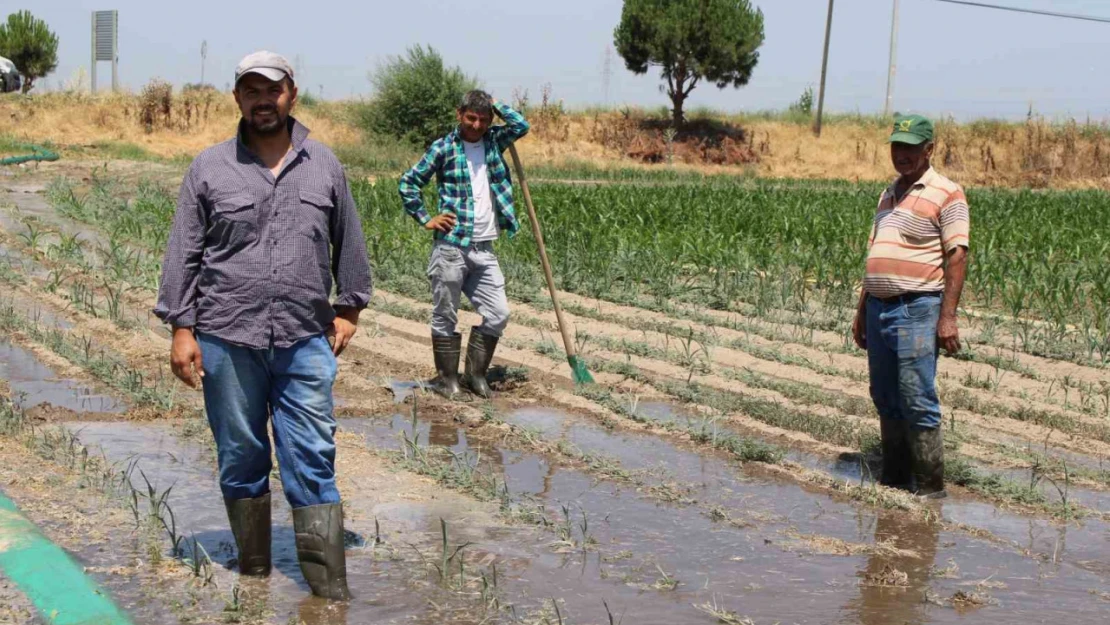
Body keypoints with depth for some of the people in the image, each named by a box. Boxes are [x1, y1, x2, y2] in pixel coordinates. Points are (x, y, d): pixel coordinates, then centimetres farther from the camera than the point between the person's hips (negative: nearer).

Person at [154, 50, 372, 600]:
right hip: (227, 341, 0)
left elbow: (348, 244, 17)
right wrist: (181, 328, -1)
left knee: (313, 462, -3)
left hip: (305, 342, 0)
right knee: (240, 460, 9)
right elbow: (183, 254, 4)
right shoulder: (209, 168, 3)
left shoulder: (324, 166, 8)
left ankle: (329, 589, -1)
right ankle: (253, 572, 23)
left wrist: (348, 308, 16)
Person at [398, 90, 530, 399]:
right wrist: (425, 219, -4)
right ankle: (446, 377, 15)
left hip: (484, 249, 5)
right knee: (445, 315, 3)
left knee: (498, 313, 3)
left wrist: (494, 103, 1)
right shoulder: (444, 148, -3)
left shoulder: (493, 142, 11)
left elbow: (521, 126, -4)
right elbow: (409, 182, 0)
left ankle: (475, 374, 16)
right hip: (450, 246, -5)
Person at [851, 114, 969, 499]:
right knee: (886, 400, 10)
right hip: (879, 308, 8)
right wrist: (862, 312, 20)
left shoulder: (946, 194, -4)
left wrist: (947, 316, -17)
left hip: (917, 310, -8)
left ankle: (930, 489, -1)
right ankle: (894, 482, 18)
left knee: (917, 402, -8)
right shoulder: (889, 195, 19)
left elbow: (957, 257, -10)